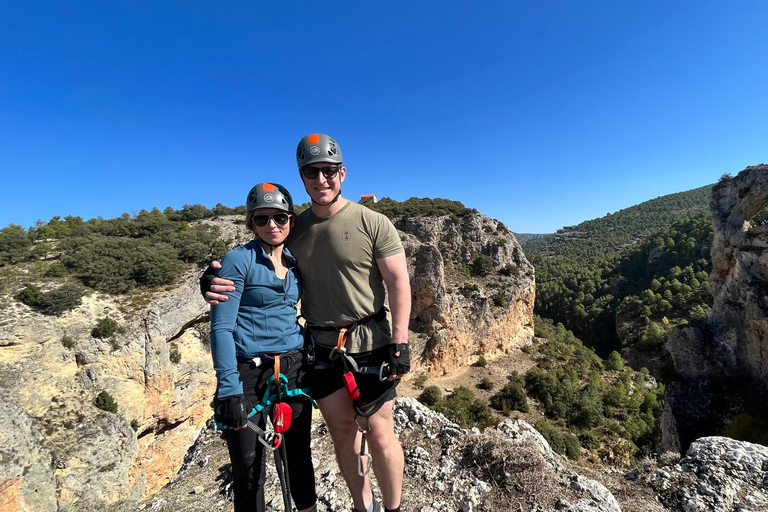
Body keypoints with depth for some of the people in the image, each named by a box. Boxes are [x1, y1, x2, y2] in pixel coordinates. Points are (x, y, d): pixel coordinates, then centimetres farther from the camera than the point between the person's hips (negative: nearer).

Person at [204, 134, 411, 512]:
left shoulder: (373, 223, -9)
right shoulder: (295, 228, 4)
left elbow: (399, 283, -10)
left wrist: (400, 343, -15)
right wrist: (220, 285, -12)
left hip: (369, 343, -4)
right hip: (320, 347, 5)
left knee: (379, 434, 6)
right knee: (342, 430, 17)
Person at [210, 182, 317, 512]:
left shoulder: (294, 264, 7)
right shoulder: (238, 261, -10)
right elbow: (221, 328, -13)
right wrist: (229, 391, -17)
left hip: (294, 371, 5)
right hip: (250, 374, -5)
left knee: (299, 457, 18)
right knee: (249, 472, 10)